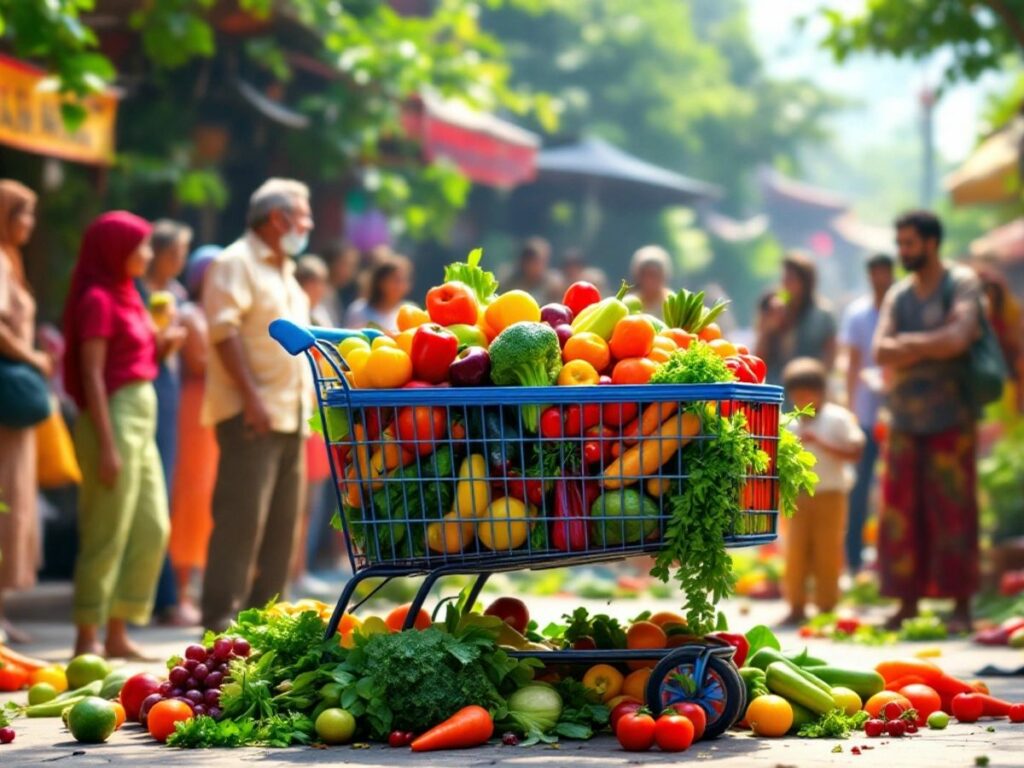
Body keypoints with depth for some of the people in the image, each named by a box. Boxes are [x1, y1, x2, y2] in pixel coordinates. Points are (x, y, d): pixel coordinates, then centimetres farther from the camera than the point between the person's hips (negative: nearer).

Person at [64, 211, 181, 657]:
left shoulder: (126, 296, 15)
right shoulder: (97, 299, -11)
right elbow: (92, 376, -16)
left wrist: (163, 345, 2)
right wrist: (107, 445, -20)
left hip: (141, 417, 10)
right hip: (113, 416, -10)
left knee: (152, 530, 10)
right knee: (107, 534, -5)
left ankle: (117, 634, 15)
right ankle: (88, 638, 3)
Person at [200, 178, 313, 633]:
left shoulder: (284, 271, 22)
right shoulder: (237, 263, -6)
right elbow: (224, 330, -17)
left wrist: (305, 406, 17)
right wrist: (251, 397, -23)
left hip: (291, 413, 9)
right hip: (252, 414, -9)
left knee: (283, 519, 8)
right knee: (242, 516, -12)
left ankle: (264, 610, 14)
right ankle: (221, 616, -11)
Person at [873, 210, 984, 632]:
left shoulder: (962, 283, -3)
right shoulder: (898, 295, 12)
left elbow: (959, 339, -19)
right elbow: (880, 352, -1)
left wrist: (908, 342, -7)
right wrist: (936, 343, -12)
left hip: (950, 419, -5)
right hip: (905, 419, 5)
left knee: (954, 512, -4)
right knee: (902, 514, 2)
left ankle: (962, 607, 1)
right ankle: (908, 602, 8)